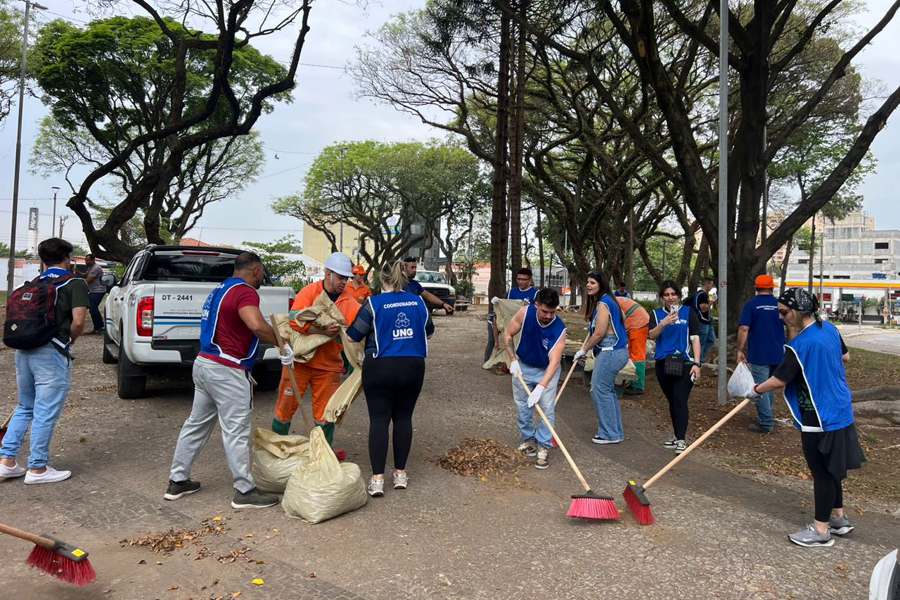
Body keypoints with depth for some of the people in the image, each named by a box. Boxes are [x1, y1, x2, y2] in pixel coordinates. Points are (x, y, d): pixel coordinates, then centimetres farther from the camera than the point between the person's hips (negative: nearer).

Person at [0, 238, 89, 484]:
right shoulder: (75, 284, -4)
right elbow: (78, 322, -14)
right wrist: (69, 340, 4)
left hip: (23, 351, 7)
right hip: (51, 354, -7)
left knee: (24, 408, 22)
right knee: (45, 414, 2)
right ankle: (37, 469, 11)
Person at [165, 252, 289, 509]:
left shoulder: (220, 289, 16)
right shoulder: (245, 292, -14)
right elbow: (257, 325, -33)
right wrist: (282, 344, -20)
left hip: (204, 364, 10)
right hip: (226, 371, -10)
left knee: (196, 424, 17)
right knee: (236, 431, -3)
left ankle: (177, 481, 26)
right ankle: (245, 492, 4)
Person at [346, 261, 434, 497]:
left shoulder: (374, 304, -8)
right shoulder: (418, 302, 4)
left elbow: (353, 336, -5)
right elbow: (428, 331, 18)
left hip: (380, 367, -3)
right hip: (413, 367, 3)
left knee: (379, 420, 1)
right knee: (403, 418, 13)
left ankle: (377, 478, 0)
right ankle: (400, 473, 19)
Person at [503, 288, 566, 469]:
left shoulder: (559, 329, -30)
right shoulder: (525, 313, -25)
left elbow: (554, 362, -35)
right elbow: (507, 335, -9)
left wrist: (540, 387, -45)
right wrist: (513, 360, -15)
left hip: (547, 370, -2)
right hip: (522, 367, 2)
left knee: (547, 408, -7)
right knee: (522, 406, 9)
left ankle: (543, 447, 6)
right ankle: (527, 439, 28)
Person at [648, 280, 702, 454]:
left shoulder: (688, 312, 3)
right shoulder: (656, 314, 9)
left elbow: (695, 338, 1)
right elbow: (652, 335, -5)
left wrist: (696, 363, -6)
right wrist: (664, 323, -23)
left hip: (684, 363, -3)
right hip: (663, 364, 3)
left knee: (680, 401, -12)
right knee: (672, 401, 13)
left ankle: (682, 440, -9)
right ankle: (677, 436, 24)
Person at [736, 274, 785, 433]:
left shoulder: (751, 304, -8)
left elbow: (744, 329, -15)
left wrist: (740, 350, -8)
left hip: (758, 355, -5)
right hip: (778, 355, 5)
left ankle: (766, 423, 1)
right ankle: (765, 418, 28)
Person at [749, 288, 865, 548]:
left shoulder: (800, 345, -24)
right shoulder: (829, 328, 1)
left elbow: (779, 381, -19)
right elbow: (845, 356, 19)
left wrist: (756, 390, -4)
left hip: (820, 419, -9)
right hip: (839, 412, 9)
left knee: (822, 473, 3)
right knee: (830, 469, 22)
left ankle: (821, 529, 15)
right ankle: (839, 517, 36)